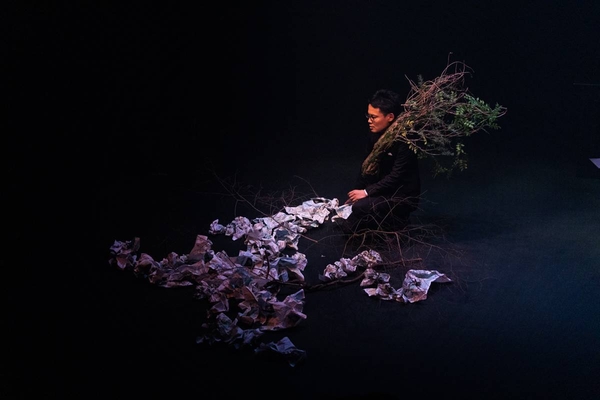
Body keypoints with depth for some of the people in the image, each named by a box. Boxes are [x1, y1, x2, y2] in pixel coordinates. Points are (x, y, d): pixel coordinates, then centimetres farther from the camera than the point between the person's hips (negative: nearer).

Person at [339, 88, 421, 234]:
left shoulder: (405, 140, -24)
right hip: (383, 191, 8)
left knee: (360, 206, -31)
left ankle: (396, 218, -5)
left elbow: (396, 177, -25)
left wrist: (367, 192, -23)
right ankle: (387, 219, 14)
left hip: (402, 197, -8)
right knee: (349, 226, -1)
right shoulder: (375, 135, -2)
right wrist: (356, 193, 0)